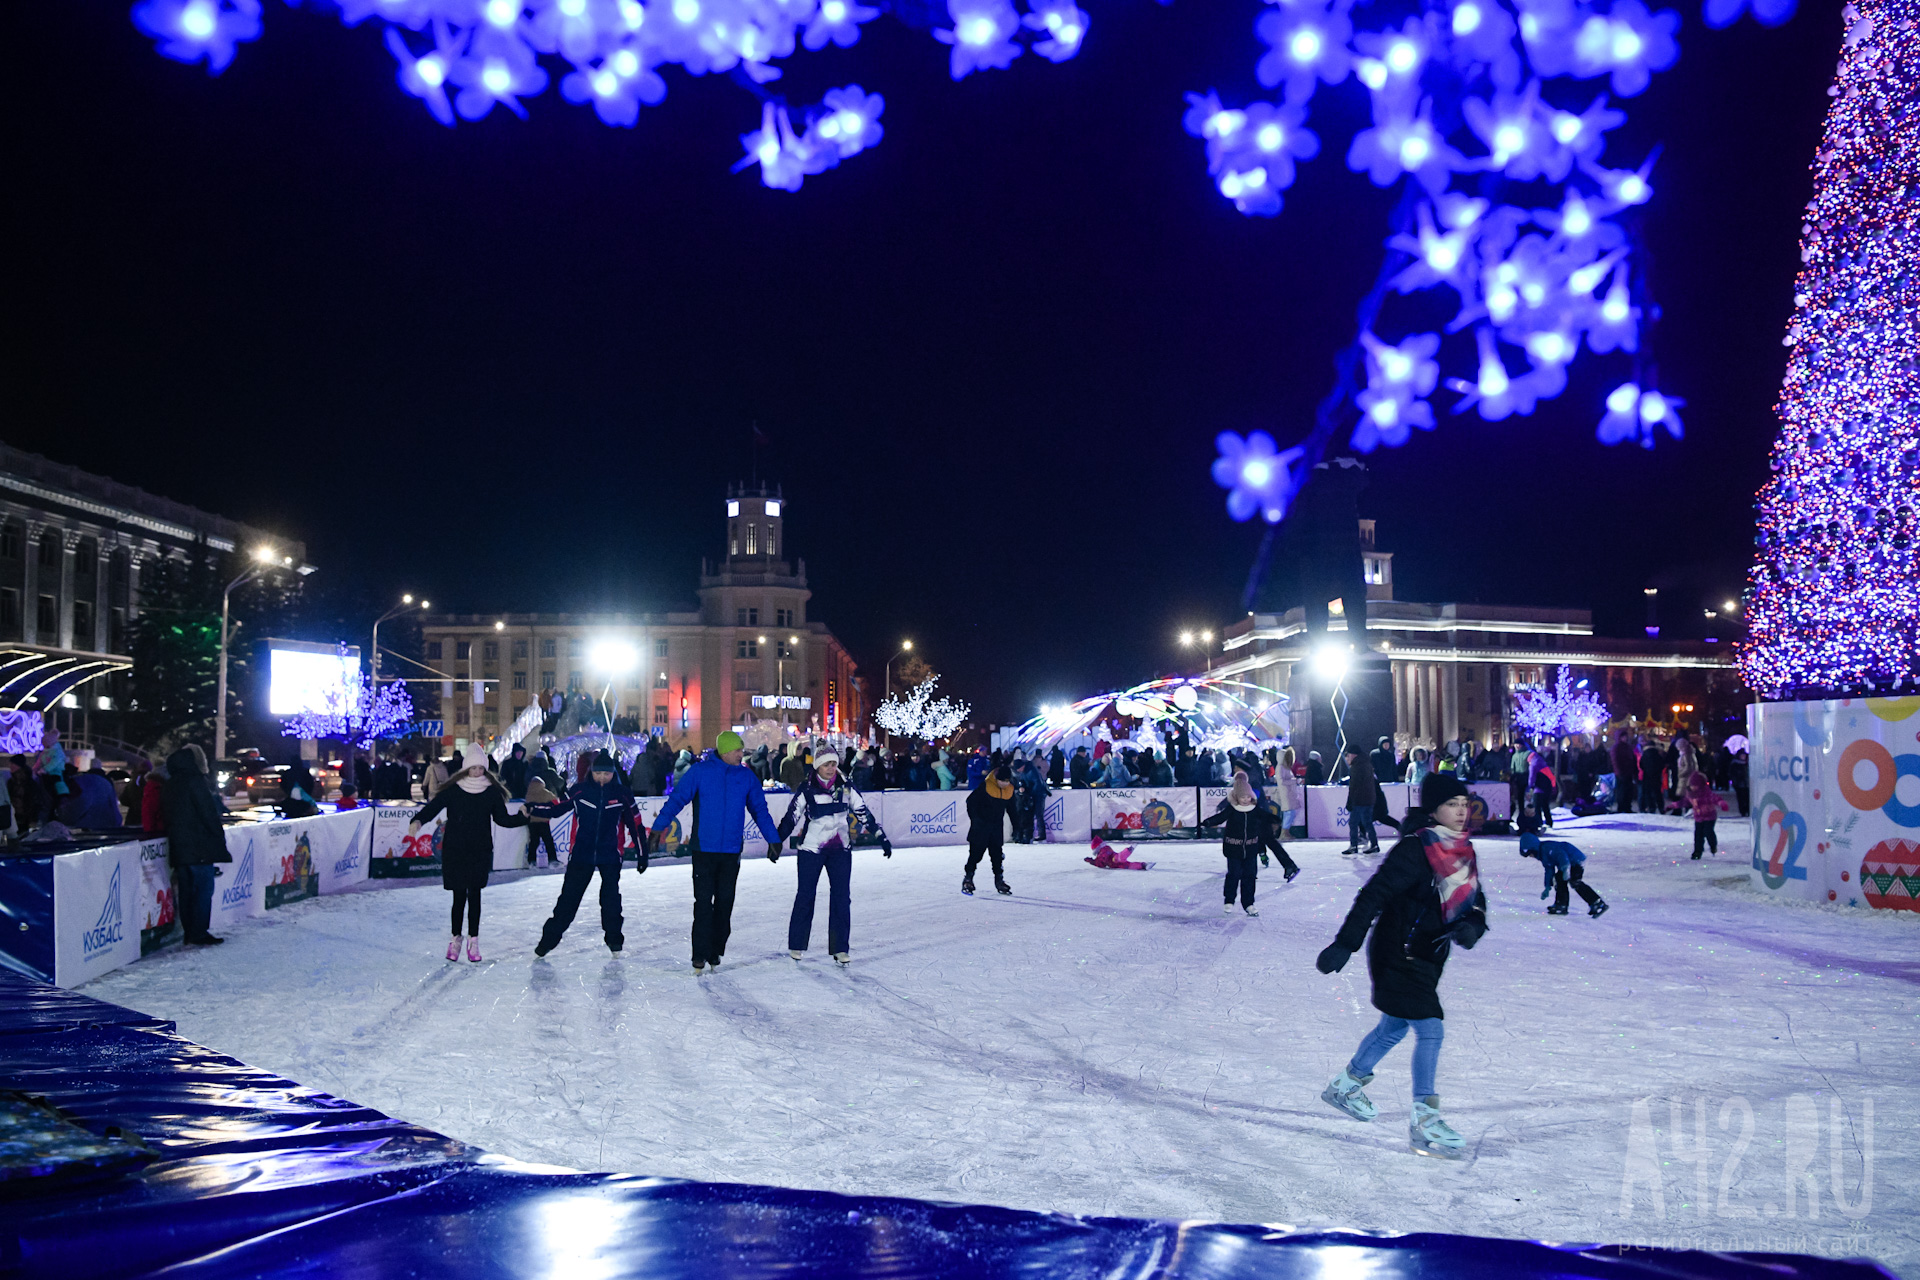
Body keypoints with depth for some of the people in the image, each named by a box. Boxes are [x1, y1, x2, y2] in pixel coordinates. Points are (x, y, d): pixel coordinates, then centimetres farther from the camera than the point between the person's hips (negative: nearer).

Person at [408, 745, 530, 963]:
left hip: (480, 852, 1)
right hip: (454, 850, -1)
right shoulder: (453, 790, -3)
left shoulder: (492, 791, 4)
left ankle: (473, 940, 8)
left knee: (474, 895, 0)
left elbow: (502, 818, 9)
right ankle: (456, 938, 17)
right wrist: (418, 821, -29)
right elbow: (433, 807, -11)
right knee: (459, 896, -1)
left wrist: (523, 817, -6)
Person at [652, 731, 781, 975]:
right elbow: (677, 798, -6)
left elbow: (760, 809, 15)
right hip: (704, 849, -3)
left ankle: (715, 952, 18)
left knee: (725, 902, 6)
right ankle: (700, 954, 2)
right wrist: (659, 826, -16)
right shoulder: (700, 772, -4)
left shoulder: (747, 777, 6)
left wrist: (773, 838, 14)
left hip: (731, 851, 3)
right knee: (703, 902, -3)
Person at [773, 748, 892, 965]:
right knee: (806, 895, 3)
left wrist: (882, 838, 6)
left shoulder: (845, 788, 3)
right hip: (811, 848, -2)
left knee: (842, 896, -2)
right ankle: (796, 945, 17)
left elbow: (864, 812, 7)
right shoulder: (807, 789, -5)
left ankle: (840, 948, 6)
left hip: (840, 848, 3)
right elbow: (791, 817, -4)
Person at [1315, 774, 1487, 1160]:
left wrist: (1471, 926, -16)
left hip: (1428, 956, 9)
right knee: (1430, 1030, -11)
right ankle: (1424, 1121, -1)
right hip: (1397, 955, -9)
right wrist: (1345, 944, -25)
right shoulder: (1414, 849, -20)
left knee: (1395, 1028, 21)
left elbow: (1475, 903, 8)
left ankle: (1345, 1084, 40)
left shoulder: (1463, 851, 5)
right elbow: (1374, 894, -22)